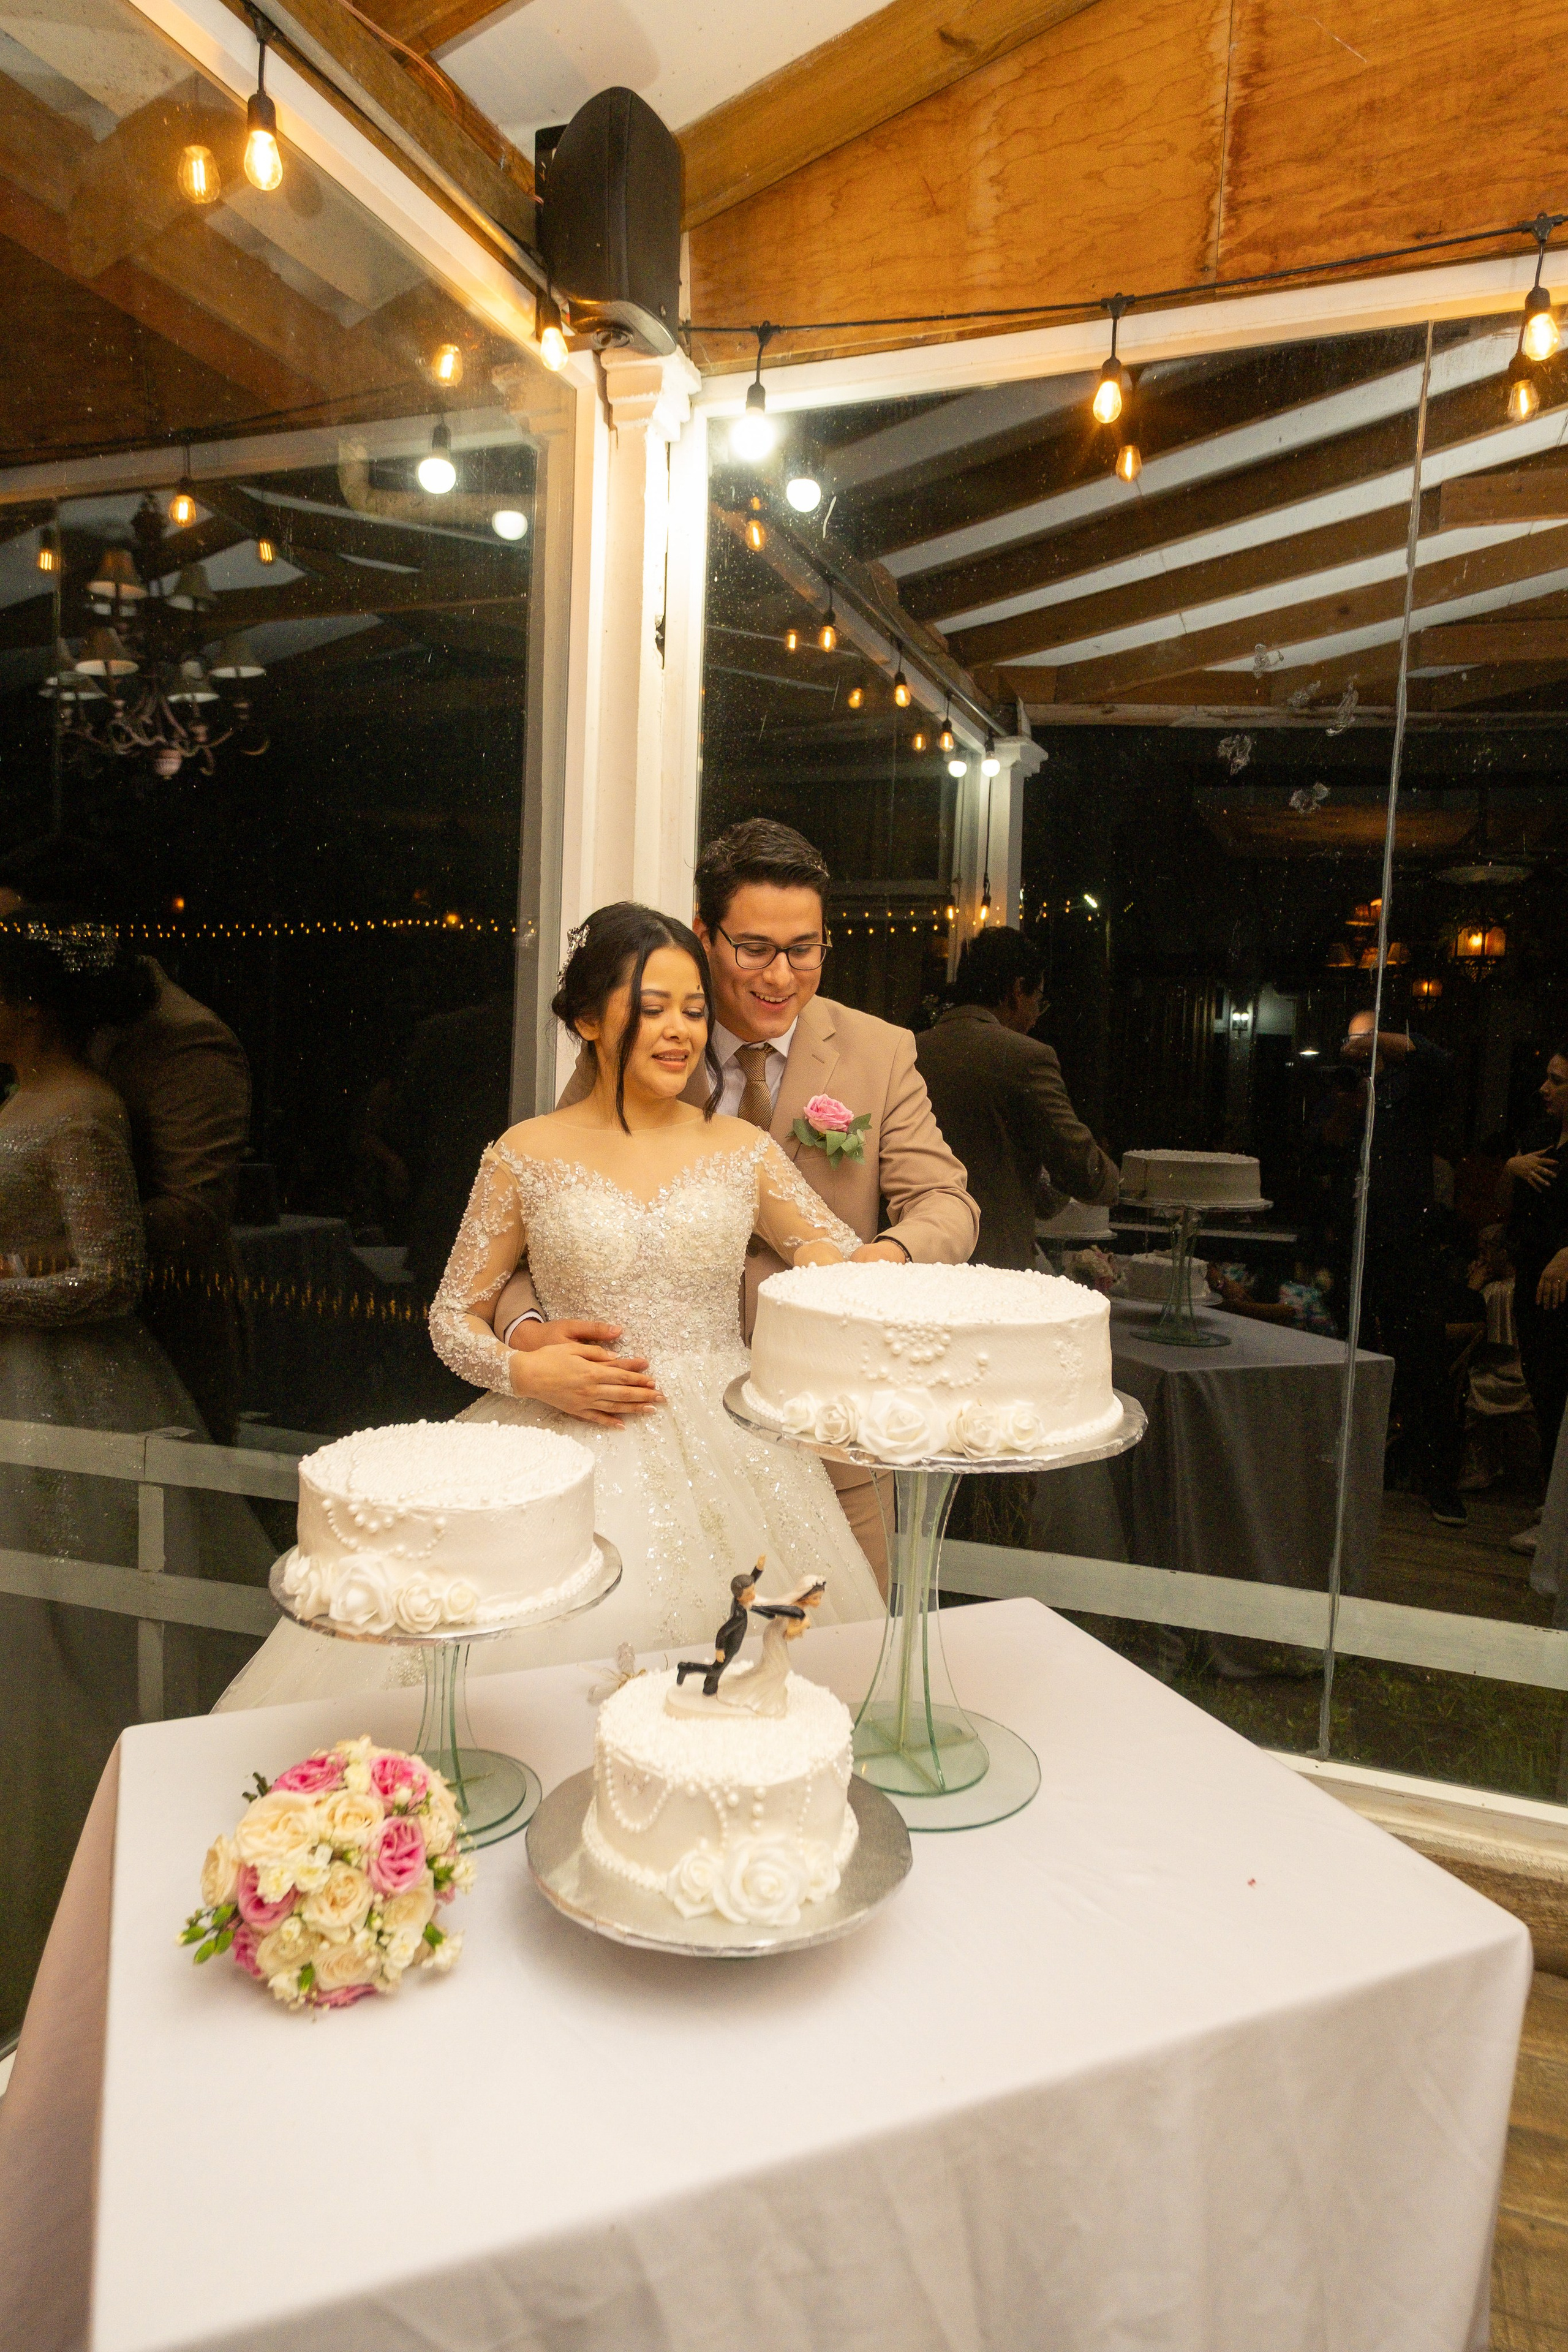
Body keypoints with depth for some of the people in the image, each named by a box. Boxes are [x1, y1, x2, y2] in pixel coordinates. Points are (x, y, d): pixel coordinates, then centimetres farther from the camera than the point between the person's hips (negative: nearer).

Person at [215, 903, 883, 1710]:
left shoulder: (744, 1150, 6)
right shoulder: (528, 1155, 2)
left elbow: (851, 1272, 10)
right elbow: (454, 1316, 8)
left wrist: (826, 1263, -13)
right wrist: (525, 1372, -11)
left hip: (726, 1453, 2)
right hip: (572, 1450, -1)